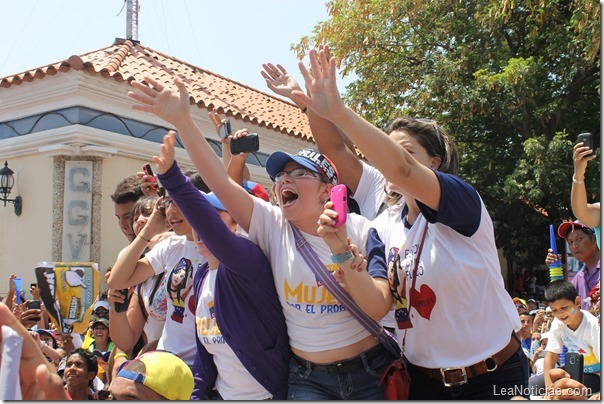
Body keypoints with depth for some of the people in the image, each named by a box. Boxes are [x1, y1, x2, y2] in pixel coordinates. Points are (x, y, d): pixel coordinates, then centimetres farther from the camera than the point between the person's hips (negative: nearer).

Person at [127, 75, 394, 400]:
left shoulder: (359, 230, -8)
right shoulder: (273, 225, -5)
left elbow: (378, 308, -15)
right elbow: (221, 182, -16)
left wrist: (341, 251, -26)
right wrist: (182, 120, -25)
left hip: (372, 373, 0)